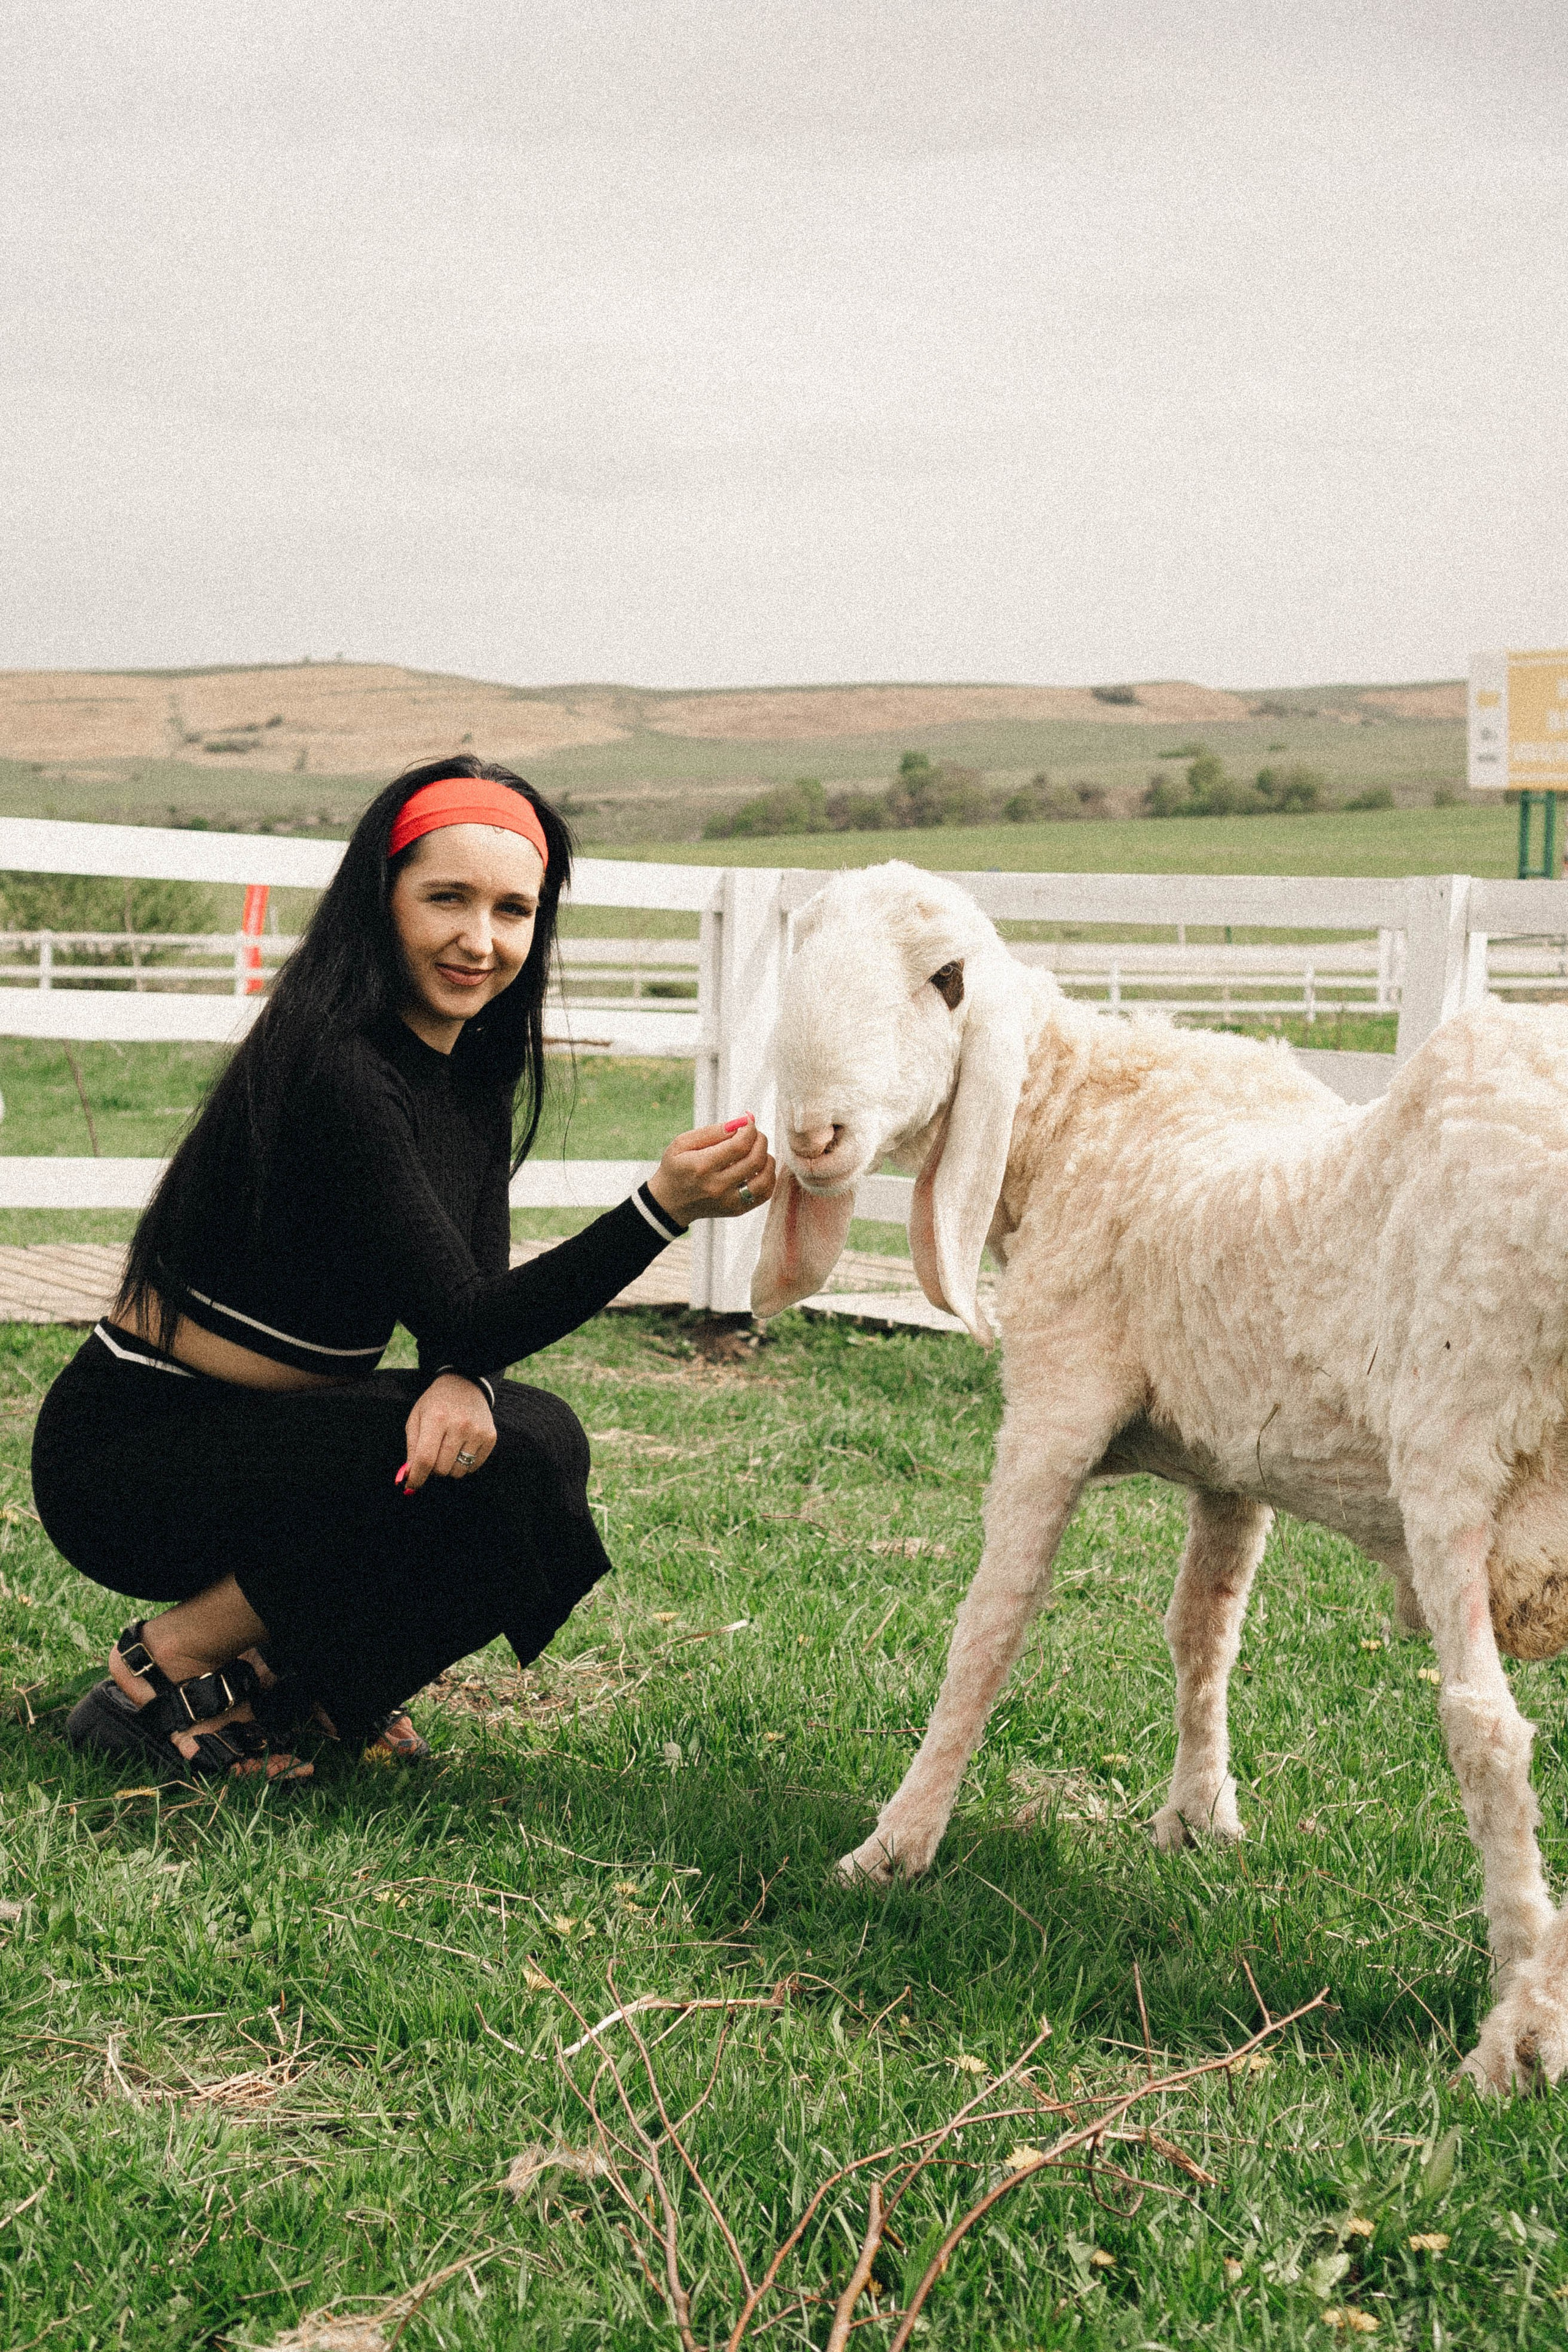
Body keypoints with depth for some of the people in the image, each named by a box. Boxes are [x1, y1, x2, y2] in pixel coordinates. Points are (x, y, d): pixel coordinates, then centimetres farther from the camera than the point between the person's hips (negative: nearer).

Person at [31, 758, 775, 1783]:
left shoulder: (472, 1068, 4)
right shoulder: (332, 1066, -24)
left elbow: (473, 1311, 2)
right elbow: (463, 1321, -25)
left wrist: (461, 1383, -23)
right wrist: (662, 1207, -38)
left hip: (268, 1430, 8)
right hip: (128, 1457, -8)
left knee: (543, 1438, -11)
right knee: (500, 1465, -23)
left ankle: (274, 1672, 5)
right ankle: (170, 1666, -8)